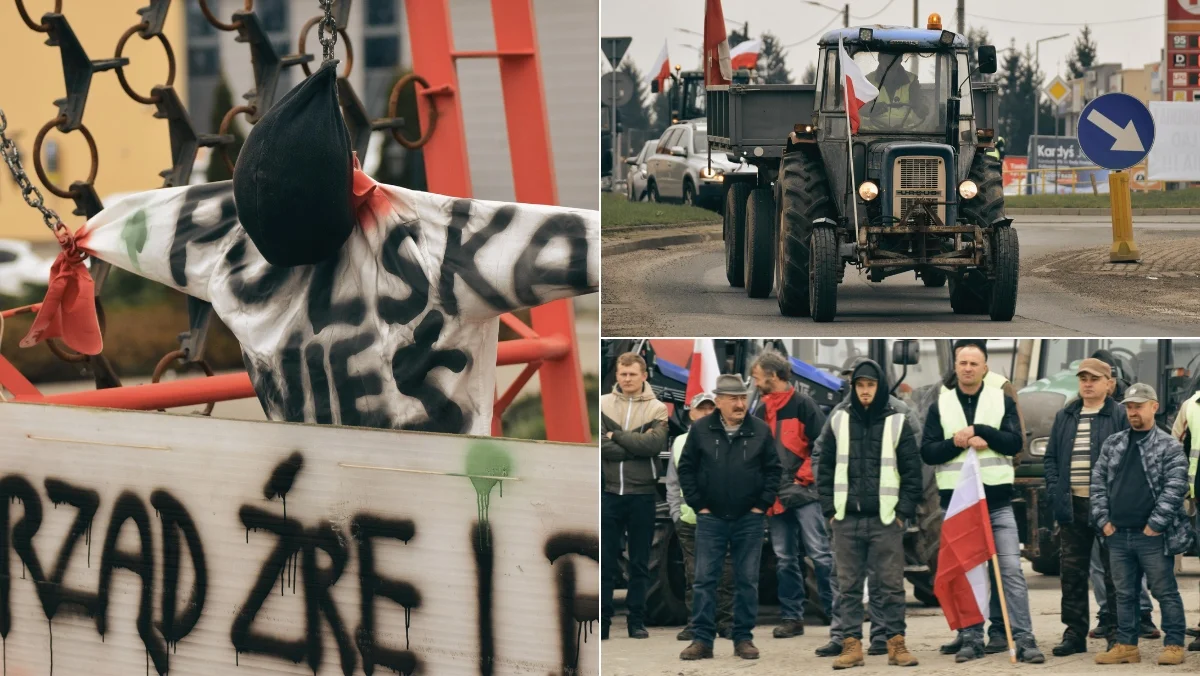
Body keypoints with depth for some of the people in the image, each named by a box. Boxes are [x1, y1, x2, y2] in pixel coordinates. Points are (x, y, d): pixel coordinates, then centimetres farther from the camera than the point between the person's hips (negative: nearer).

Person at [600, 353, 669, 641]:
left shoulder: (657, 409, 2)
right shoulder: (603, 404, 3)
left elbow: (656, 443, -15)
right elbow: (601, 446, -10)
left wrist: (616, 436, -12)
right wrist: (638, 446, -14)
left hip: (642, 494, 0)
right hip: (609, 492, 0)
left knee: (640, 563, 7)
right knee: (606, 562, 3)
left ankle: (637, 620, 14)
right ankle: (603, 620, 9)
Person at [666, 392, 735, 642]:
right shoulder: (680, 443, 13)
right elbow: (673, 483, 16)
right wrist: (676, 514, 7)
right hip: (690, 521, 2)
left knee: (726, 576, -2)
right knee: (693, 576, 3)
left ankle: (726, 623, 6)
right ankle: (695, 624, 8)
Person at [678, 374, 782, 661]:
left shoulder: (760, 430, 0)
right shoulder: (701, 429, -1)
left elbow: (773, 470, 5)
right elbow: (686, 468, 3)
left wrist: (762, 505, -2)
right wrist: (698, 505, -2)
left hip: (749, 520, 0)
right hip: (711, 519, 0)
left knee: (747, 581, 5)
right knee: (704, 580, -1)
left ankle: (744, 638, 12)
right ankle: (702, 639, 3)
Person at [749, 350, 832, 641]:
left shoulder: (802, 404, -5)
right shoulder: (760, 410, 14)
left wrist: (805, 477, -11)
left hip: (803, 493, -6)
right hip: (774, 497, 6)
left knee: (820, 554, -8)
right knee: (784, 560, 7)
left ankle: (835, 610, -4)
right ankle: (791, 617, 11)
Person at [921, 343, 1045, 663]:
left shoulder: (1003, 401, 5)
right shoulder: (940, 406, 7)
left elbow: (1014, 443, -5)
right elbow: (927, 452, 1)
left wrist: (978, 430, -15)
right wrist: (956, 443, -16)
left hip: (997, 500, -1)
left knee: (1012, 570, -6)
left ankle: (1024, 638, -7)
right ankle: (971, 638, 10)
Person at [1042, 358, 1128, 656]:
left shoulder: (1120, 416, -2)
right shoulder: (1064, 417, 13)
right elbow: (1051, 457, 16)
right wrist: (1054, 489, 1)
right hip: (1072, 506, 5)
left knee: (1114, 572, 1)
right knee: (1072, 572, 6)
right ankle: (1074, 633, 12)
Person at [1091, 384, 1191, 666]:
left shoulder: (1169, 447, -2)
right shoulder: (1112, 444, 12)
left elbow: (1175, 489, -10)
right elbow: (1098, 482, 13)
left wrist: (1155, 524, -14)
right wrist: (1103, 519, 2)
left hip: (1152, 537, -5)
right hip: (1118, 535, 5)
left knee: (1165, 592, 0)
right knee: (1124, 594, 10)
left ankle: (1174, 644, 6)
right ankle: (1126, 646, 16)